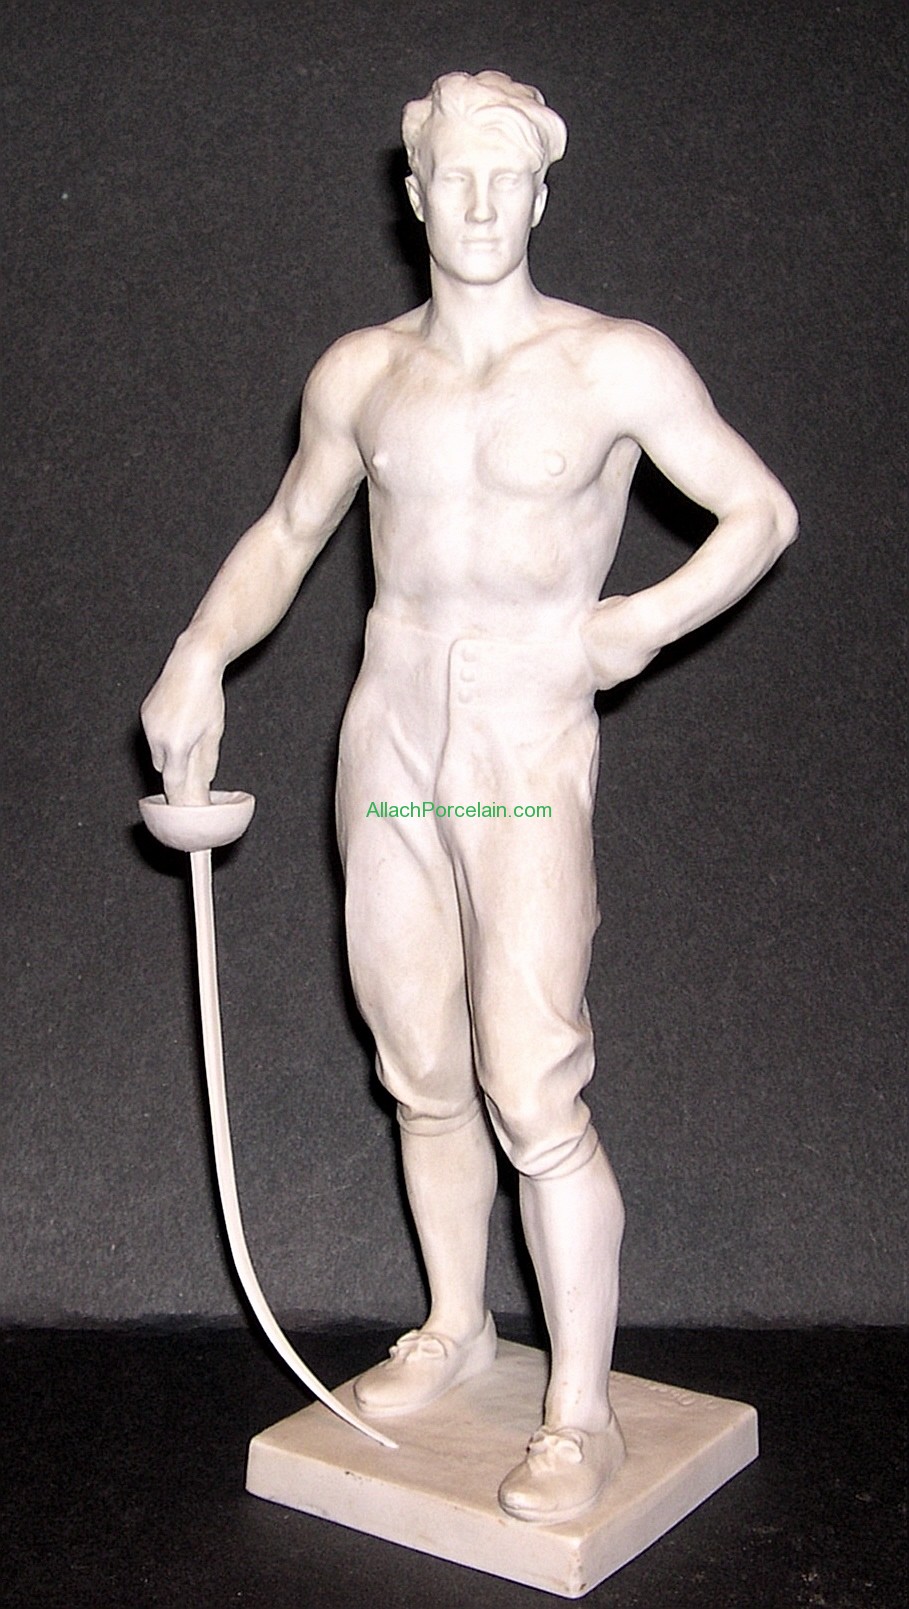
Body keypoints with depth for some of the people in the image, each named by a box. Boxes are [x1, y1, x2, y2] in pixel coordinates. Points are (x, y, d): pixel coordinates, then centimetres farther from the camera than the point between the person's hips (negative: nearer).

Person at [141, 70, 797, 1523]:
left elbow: (763, 510, 2)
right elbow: (286, 535, 21)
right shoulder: (359, 372, 9)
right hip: (386, 743, 5)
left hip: (527, 750, -4)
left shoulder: (615, 365, -3)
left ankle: (583, 1415, 7)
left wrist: (648, 621, -13)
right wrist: (200, 655, 4)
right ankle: (456, 1326, 35)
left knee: (534, 1094, -9)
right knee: (423, 1080, 13)